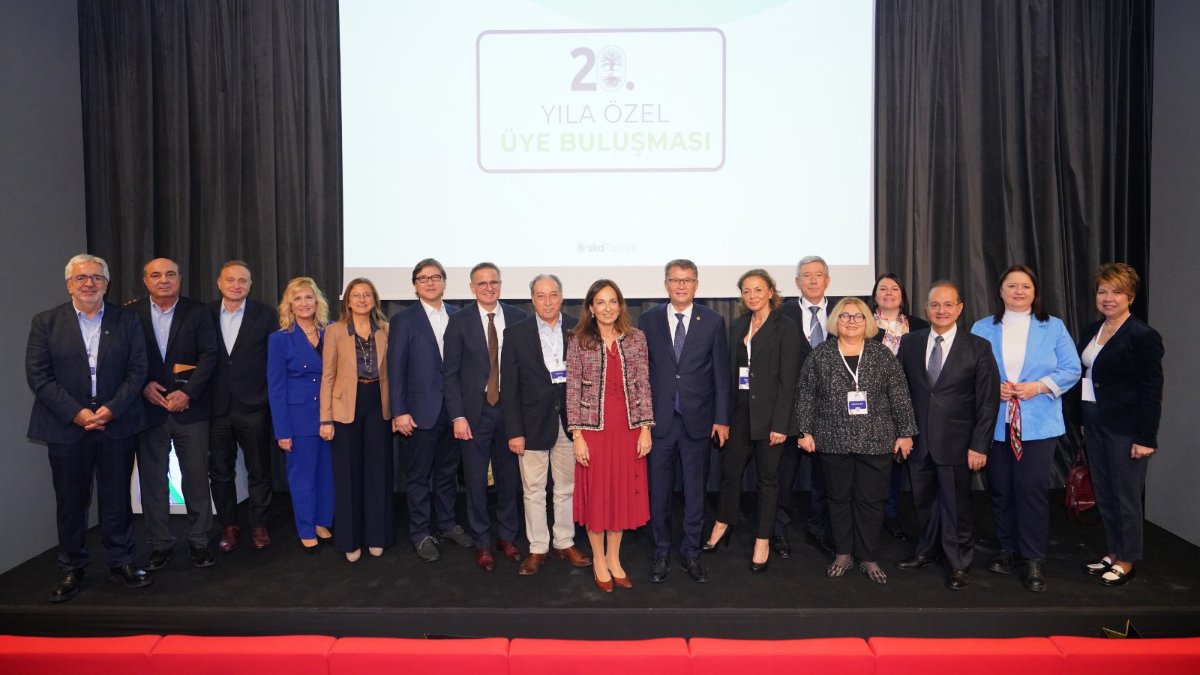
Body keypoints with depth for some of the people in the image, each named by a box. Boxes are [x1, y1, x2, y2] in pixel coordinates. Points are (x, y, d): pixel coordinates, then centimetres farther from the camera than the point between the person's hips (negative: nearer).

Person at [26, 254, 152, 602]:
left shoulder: (126, 320, 5)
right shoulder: (46, 322, 3)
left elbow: (137, 370, 1)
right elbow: (38, 375, -4)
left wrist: (113, 408, -12)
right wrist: (76, 413, -13)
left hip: (117, 424, 0)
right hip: (67, 426, 0)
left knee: (117, 496, 8)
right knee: (70, 500, 8)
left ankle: (121, 561, 21)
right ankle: (72, 569, 22)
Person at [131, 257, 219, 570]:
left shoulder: (197, 312, 2)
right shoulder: (131, 314, 4)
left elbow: (209, 355, -3)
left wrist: (187, 392, -12)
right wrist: (144, 385, -11)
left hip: (189, 408, -1)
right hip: (148, 408, 1)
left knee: (196, 476, 4)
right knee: (152, 478, 7)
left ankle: (199, 539, 16)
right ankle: (160, 542, 19)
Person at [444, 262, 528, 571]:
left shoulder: (517, 318, 1)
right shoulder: (459, 321, -2)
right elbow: (451, 373, -3)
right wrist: (457, 416, -9)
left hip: (509, 408, 2)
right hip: (475, 410, -1)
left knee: (509, 478, 11)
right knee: (476, 482, 6)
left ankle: (507, 537, 29)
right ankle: (482, 544, 21)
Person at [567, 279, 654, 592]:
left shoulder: (636, 338, 2)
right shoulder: (577, 341, -3)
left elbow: (643, 386, 3)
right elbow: (573, 390, -4)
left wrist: (645, 428, -2)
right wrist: (577, 435, -9)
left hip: (629, 428, 2)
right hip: (593, 428, -2)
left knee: (623, 492, 11)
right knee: (596, 493, 8)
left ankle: (614, 559, 28)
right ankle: (598, 561, 25)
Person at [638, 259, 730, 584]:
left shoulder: (713, 321, 2)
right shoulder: (647, 321, 2)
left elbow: (721, 373, 2)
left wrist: (722, 418, -1)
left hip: (697, 420, 0)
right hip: (659, 419, 0)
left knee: (695, 490, 9)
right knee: (659, 490, 8)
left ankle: (690, 552, 24)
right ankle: (661, 552, 23)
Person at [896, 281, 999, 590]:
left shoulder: (978, 347, -4)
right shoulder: (909, 342, 4)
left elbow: (988, 401, -4)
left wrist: (979, 445, -8)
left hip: (955, 442, -3)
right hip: (917, 440, 3)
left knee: (955, 504, 6)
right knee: (923, 500, 15)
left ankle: (959, 564, 24)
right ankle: (928, 550, 36)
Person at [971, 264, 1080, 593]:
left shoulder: (1053, 328, 6)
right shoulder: (982, 329, 7)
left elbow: (1071, 370, 2)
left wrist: (1039, 386, -13)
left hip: (1038, 424, -2)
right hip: (995, 423, 2)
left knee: (1031, 488, -6)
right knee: (1000, 489, 8)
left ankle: (1034, 560, 5)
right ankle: (1008, 548, 24)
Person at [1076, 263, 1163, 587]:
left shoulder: (1143, 337, -12)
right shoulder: (1092, 330, 9)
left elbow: (1152, 391, -13)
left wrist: (1146, 438, -15)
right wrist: (1084, 421, 12)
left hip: (1125, 429, -7)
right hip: (1095, 424, 7)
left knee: (1126, 496, 4)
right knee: (1103, 494, 13)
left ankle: (1127, 561, 18)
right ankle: (1113, 553, 26)